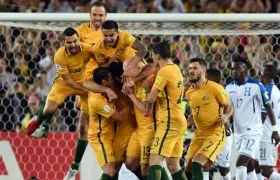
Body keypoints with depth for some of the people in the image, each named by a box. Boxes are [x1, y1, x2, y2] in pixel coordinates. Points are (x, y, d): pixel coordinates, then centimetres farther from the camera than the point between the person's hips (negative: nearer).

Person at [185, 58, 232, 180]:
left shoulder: (215, 88, -13)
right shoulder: (189, 93, 6)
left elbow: (228, 107, -2)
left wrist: (225, 116, -22)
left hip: (215, 135, -7)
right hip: (199, 135, 7)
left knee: (196, 164, -23)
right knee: (188, 170, 7)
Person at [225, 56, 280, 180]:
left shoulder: (256, 86, -10)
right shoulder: (229, 88, 5)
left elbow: (268, 107, -5)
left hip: (253, 131, -6)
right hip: (238, 132, 6)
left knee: (241, 163, -17)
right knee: (249, 166, 13)